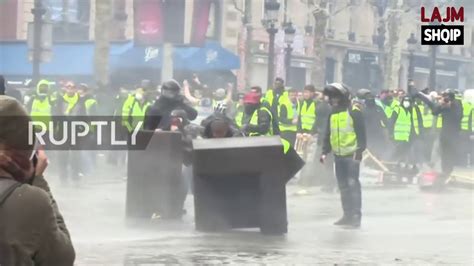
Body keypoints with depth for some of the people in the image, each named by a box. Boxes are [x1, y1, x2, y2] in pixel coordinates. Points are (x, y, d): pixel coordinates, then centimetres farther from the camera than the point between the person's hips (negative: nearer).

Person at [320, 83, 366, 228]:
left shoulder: (354, 112, -7)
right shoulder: (332, 114, 14)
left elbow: (361, 133, -11)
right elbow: (328, 135, 21)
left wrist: (359, 150, -18)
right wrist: (325, 151, 13)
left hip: (351, 155, -7)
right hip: (338, 155, 7)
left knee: (352, 184, -11)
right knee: (343, 186, 9)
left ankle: (356, 215, -9)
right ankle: (347, 215, 15)